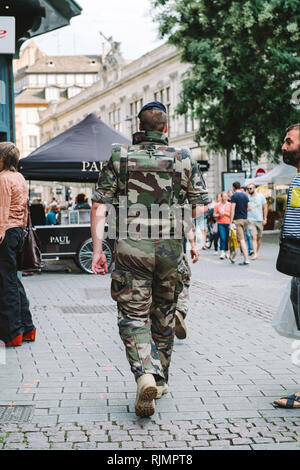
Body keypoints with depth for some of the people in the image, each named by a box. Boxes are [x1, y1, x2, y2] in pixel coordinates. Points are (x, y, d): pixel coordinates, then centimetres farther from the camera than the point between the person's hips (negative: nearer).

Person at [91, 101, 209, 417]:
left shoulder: (119, 157, 2)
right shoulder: (183, 159, 4)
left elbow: (99, 205, -3)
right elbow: (200, 206, 6)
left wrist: (97, 249, -1)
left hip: (130, 249, -1)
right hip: (170, 249, 2)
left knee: (133, 316, 4)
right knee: (163, 315, 17)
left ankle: (146, 375, -19)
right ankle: (160, 379, 28)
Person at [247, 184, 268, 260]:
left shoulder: (261, 196, 3)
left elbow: (265, 207, 6)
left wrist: (265, 219, 0)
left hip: (260, 220, 2)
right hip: (251, 220, -2)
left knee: (259, 237, 9)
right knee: (254, 237, -13)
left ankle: (257, 252, 24)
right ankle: (255, 254, -17)